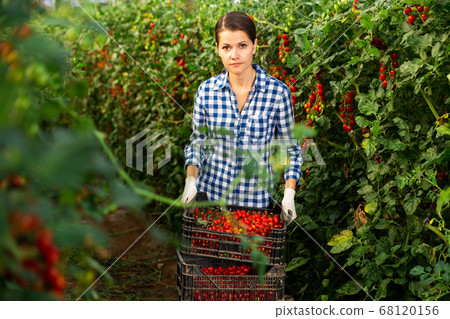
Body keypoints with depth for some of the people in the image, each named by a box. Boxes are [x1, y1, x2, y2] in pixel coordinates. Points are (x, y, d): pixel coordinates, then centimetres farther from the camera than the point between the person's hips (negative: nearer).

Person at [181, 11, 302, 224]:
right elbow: (197, 142, 6)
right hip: (210, 192, 1)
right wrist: (191, 179, -10)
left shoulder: (278, 92, -11)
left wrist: (289, 194, -12)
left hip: (256, 198, -1)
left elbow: (290, 148, -2)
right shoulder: (206, 90, -6)